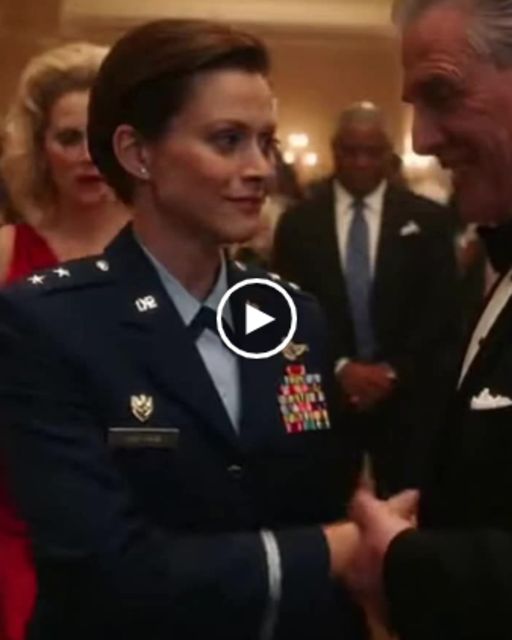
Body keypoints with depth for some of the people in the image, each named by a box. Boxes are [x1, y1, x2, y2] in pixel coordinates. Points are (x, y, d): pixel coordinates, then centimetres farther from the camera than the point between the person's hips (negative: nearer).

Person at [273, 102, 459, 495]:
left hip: (409, 396, 0)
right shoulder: (298, 222, 5)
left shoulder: (427, 219, 4)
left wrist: (395, 371, -9)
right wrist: (338, 368, -9)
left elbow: (442, 312, 1)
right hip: (324, 395, 0)